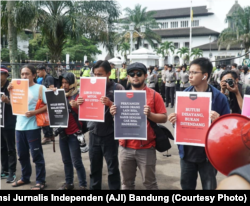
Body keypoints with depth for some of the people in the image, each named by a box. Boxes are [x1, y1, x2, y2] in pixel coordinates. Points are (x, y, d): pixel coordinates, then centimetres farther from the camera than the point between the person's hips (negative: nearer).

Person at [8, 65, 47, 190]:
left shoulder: (40, 88, -5)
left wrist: (34, 112, -22)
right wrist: (10, 92, -2)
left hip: (33, 127, -6)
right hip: (19, 126, 6)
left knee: (36, 155, 1)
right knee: (22, 154, 16)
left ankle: (40, 181, 12)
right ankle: (25, 178, 32)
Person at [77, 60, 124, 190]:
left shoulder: (117, 88, -6)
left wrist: (110, 104, -28)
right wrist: (79, 103, -9)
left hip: (109, 134, -4)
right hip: (94, 132, 5)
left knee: (112, 168, 5)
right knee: (94, 167, 16)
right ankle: (94, 188, 32)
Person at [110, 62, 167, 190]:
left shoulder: (154, 95, -4)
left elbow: (164, 118, -5)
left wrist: (150, 114, -23)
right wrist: (114, 113, -8)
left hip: (146, 148, -4)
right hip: (125, 147, 4)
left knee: (149, 183, 8)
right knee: (126, 182, 16)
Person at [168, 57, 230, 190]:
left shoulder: (218, 97, -11)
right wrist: (174, 119, -12)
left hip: (209, 152, -3)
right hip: (187, 151, 4)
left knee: (209, 187, 14)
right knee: (186, 185, 20)